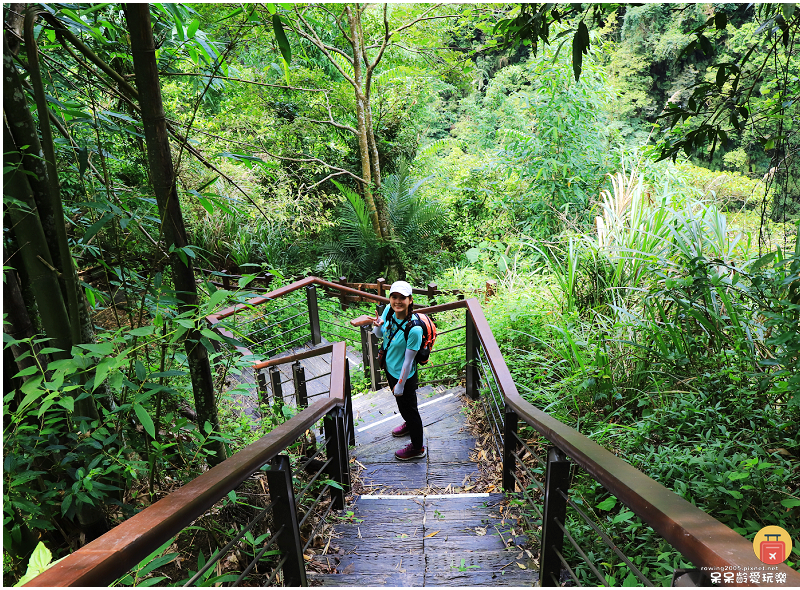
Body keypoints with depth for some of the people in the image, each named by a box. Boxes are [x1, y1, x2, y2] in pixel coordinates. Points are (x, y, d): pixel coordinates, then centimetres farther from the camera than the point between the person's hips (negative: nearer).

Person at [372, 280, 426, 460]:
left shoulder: (414, 329, -34)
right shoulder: (388, 310, -14)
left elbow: (408, 361, -24)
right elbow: (380, 335, 4)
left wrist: (400, 385, -14)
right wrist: (377, 326, -20)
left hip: (405, 376, -7)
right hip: (390, 369, 7)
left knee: (409, 408, 14)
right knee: (401, 404, 32)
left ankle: (417, 448, 39)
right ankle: (409, 425, 62)